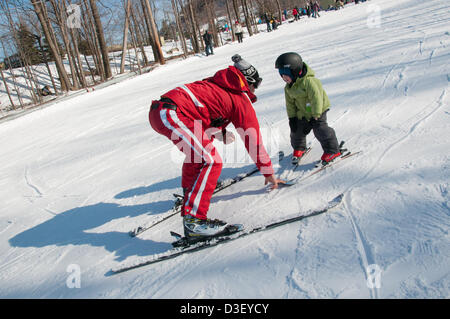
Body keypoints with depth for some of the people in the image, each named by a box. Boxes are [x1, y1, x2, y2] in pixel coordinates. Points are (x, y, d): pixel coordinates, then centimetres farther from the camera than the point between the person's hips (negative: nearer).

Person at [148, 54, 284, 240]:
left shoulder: (215, 85, 27)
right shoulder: (242, 100, 5)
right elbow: (254, 140, 8)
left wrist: (220, 134, 18)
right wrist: (269, 173, 17)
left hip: (158, 110, 10)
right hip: (171, 113, -10)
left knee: (198, 148, 31)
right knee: (211, 161, -13)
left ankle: (189, 189, 48)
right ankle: (193, 221, -21)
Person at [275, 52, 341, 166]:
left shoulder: (309, 81, -29)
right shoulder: (288, 87, -4)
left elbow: (317, 99, -28)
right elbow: (290, 103, 5)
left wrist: (315, 117, -27)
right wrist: (292, 118, -1)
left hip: (318, 110, -6)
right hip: (302, 113, 7)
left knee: (320, 130, -11)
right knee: (297, 130, 7)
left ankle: (332, 151, 4)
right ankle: (298, 149, 34)